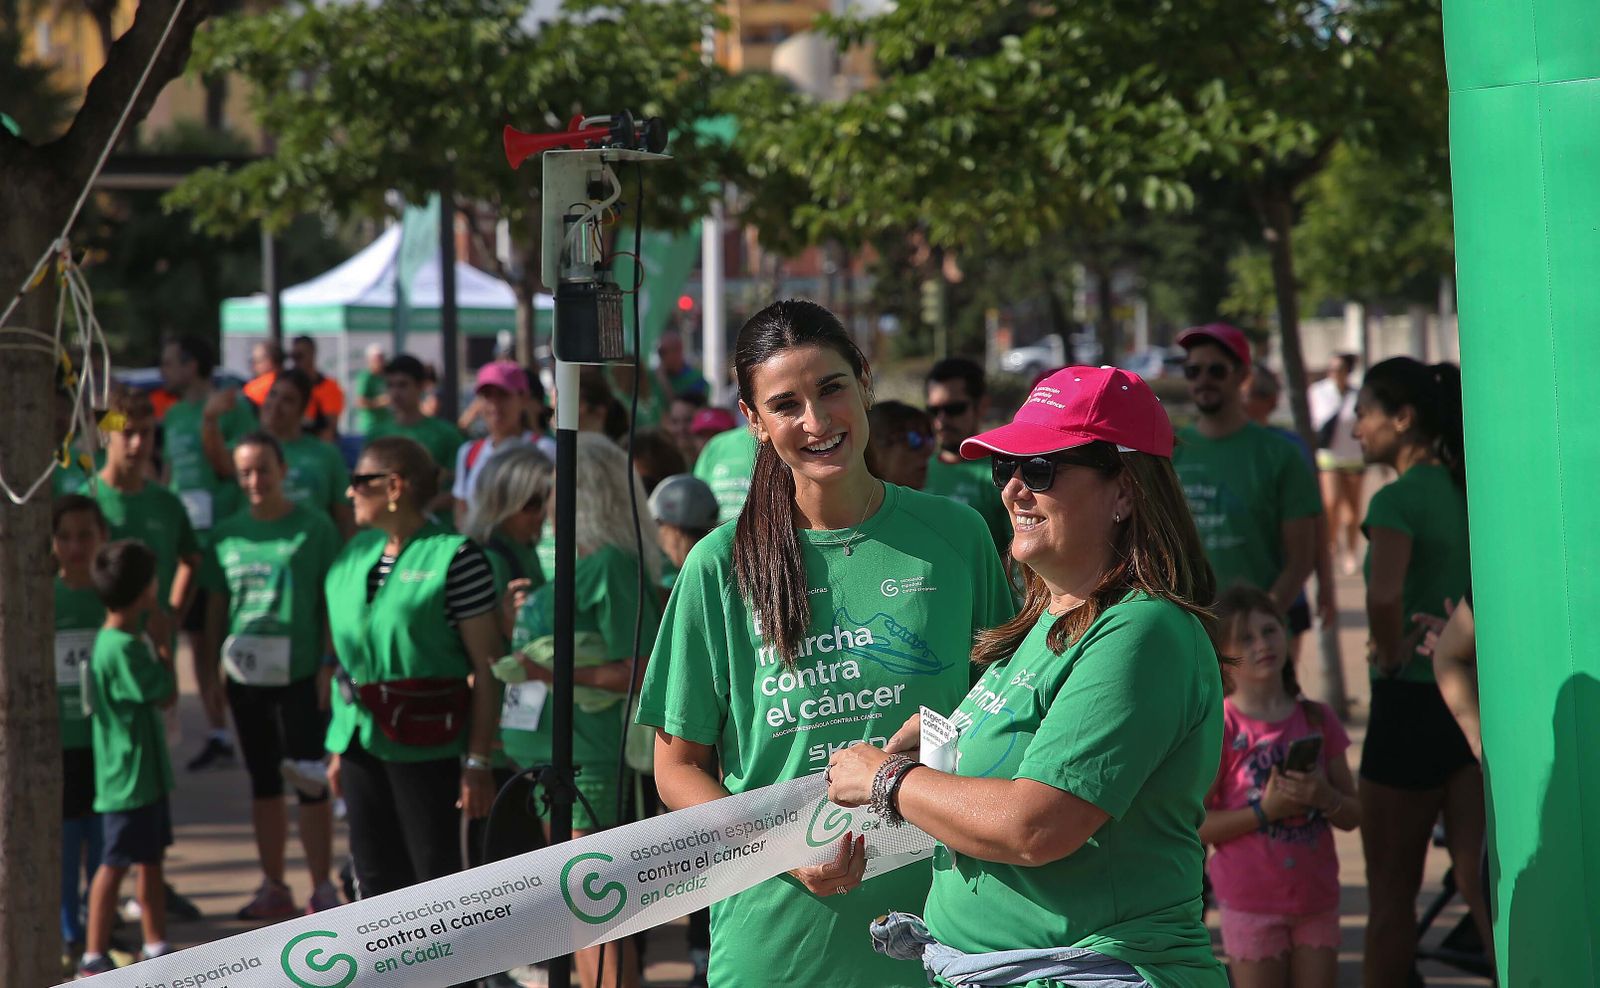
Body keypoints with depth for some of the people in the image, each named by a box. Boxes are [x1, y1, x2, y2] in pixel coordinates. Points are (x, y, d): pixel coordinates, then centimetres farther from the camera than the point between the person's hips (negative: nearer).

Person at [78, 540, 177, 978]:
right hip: (128, 776, -10)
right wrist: (165, 650, -6)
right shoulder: (122, 649, -24)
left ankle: (156, 946, 26)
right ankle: (93, 957, 2)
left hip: (148, 773, 10)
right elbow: (167, 695, -19)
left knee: (151, 858, 16)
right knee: (115, 864, -4)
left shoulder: (127, 638, 7)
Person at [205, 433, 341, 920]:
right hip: (245, 675, 5)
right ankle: (273, 888, 21)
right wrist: (210, 667, 9)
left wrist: (329, 665, -9)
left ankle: (322, 888, 6)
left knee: (309, 781, -3)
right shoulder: (228, 533, 7)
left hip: (299, 674, -5)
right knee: (263, 782, 12)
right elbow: (217, 605, 13)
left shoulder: (313, 527, -4)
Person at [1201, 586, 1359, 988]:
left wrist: (1324, 797, -12)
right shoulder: (1221, 726, -9)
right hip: (1252, 903, -4)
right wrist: (1265, 810, -20)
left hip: (1316, 898, 4)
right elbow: (1192, 824, -12)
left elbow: (1353, 815, 10)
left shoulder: (1317, 719, 6)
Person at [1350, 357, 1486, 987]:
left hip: (1411, 702, -7)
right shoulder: (1471, 490, 8)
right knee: (1478, 876, 6)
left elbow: (1384, 594, -31)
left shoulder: (1398, 501, -14)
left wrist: (1392, 652, -14)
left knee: (1391, 893, 7)